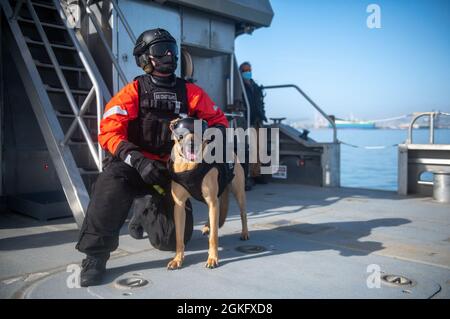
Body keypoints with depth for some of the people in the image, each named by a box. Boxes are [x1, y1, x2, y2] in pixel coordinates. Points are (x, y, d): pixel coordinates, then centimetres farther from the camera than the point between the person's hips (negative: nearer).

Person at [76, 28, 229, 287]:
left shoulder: (190, 92, 1)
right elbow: (109, 132, -15)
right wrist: (137, 160, -29)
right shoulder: (133, 92, -7)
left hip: (172, 167, 3)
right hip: (134, 163, -3)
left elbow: (219, 120, 7)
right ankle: (96, 255, -27)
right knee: (112, 182, -38)